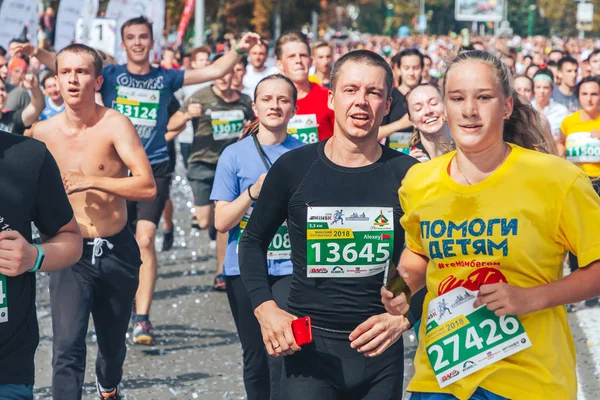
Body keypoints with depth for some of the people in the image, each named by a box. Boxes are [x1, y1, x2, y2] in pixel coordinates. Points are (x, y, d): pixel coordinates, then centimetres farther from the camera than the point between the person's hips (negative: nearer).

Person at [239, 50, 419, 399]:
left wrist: (402, 317, -9)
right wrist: (265, 308, -4)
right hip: (308, 344, -1)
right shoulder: (294, 168, -2)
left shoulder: (406, 174, -2)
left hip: (380, 348, 1)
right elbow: (254, 241, 10)